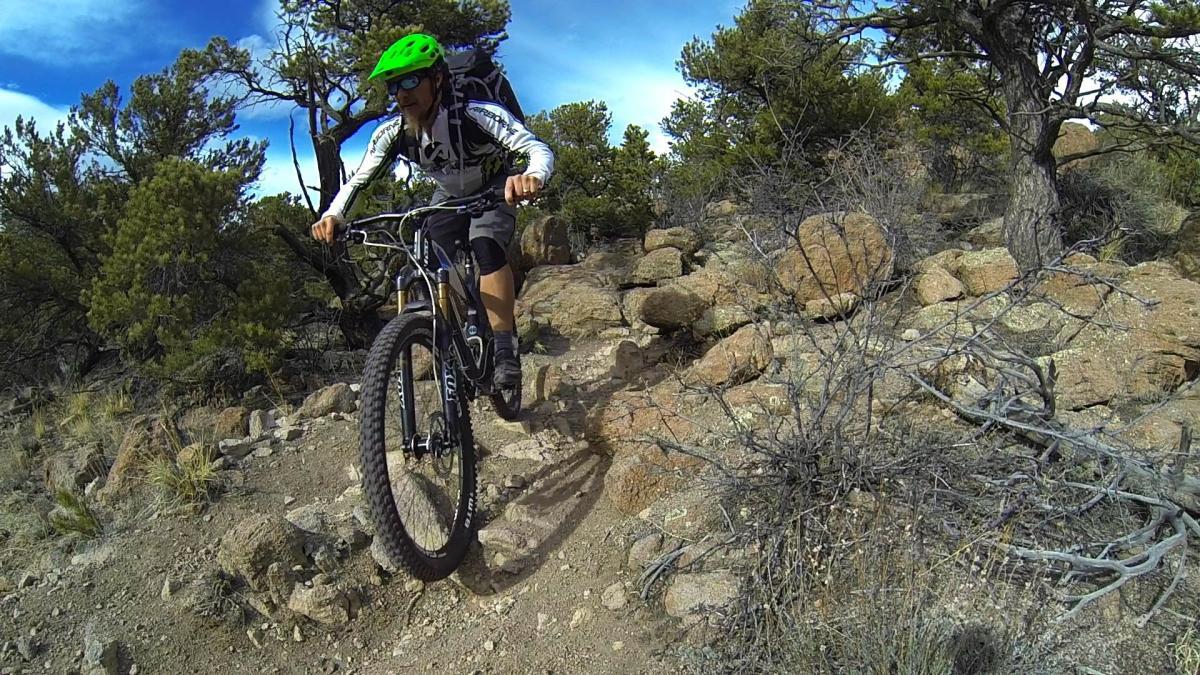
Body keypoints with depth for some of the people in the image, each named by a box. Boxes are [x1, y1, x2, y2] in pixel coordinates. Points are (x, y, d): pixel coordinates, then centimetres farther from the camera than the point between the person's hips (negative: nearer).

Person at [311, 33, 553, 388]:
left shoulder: (477, 116, -36)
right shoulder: (391, 134, -23)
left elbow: (540, 150, -44)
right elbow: (358, 180, -14)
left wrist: (532, 177, -68)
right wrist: (333, 216, -34)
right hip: (449, 198, 5)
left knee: (485, 246, -32)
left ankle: (506, 350, -29)